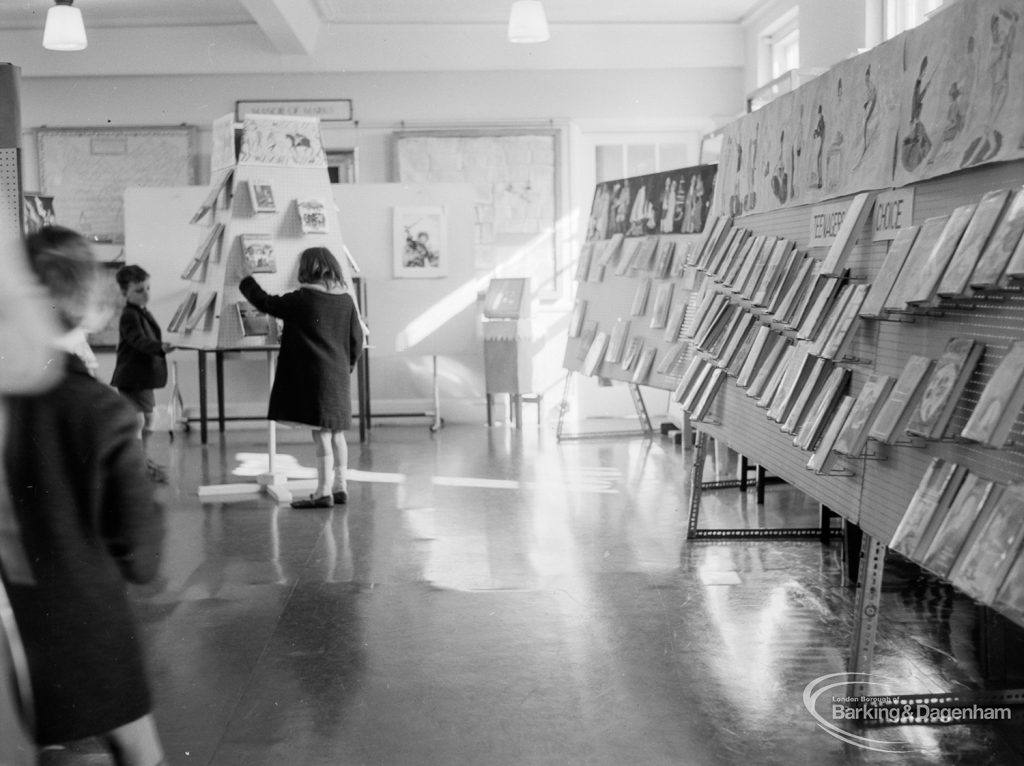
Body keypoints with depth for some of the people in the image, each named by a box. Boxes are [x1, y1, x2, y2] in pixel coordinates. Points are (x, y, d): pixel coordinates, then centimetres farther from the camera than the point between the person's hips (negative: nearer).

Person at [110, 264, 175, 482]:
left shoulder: (145, 313, 13)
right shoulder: (129, 316, -16)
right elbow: (140, 341, -31)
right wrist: (160, 347, -45)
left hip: (146, 376, 10)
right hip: (131, 376, -10)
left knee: (149, 417, 16)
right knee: (136, 419, -10)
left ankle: (145, 458, 30)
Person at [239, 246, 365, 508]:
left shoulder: (301, 299, -11)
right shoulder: (346, 299, 5)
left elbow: (265, 303, 0)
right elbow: (356, 340, 8)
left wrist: (246, 277, 15)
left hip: (313, 376, -6)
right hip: (339, 376, 6)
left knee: (322, 434, -4)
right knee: (337, 434, 14)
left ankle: (323, 492, -1)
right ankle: (340, 487, 20)